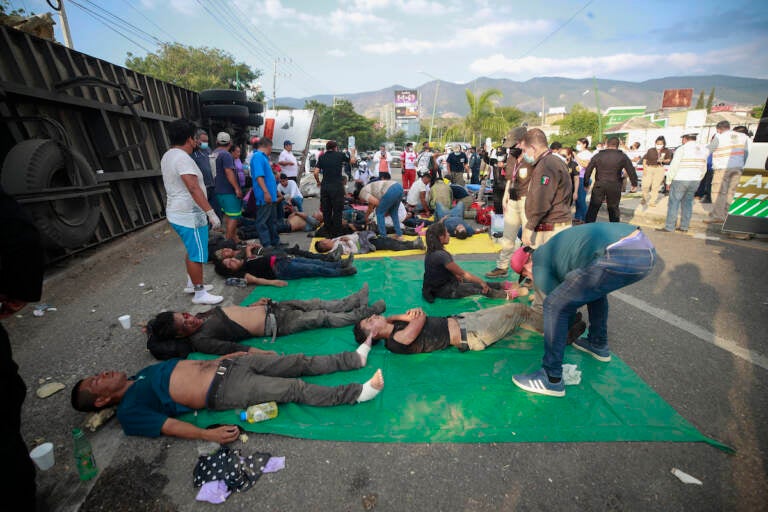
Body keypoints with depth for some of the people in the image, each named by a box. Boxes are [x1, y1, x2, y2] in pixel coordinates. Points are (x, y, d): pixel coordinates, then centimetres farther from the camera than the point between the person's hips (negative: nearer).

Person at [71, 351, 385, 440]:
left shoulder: (143, 374, 20)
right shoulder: (129, 411, -1)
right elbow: (170, 426, -13)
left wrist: (222, 356, 18)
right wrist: (208, 435, -26)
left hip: (227, 363, 7)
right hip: (224, 392, -7)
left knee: (301, 362, -1)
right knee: (295, 389, -16)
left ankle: (355, 358, 8)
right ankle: (357, 393, -8)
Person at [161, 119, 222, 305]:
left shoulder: (167, 156, 14)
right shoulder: (182, 158, -19)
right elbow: (194, 188, -28)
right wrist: (211, 212, -30)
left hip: (177, 213, 10)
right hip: (190, 215, -10)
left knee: (191, 250, 22)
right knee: (197, 254, -2)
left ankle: (191, 283, 34)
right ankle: (200, 293, 7)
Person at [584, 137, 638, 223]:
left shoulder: (597, 155, 2)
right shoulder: (622, 156, 1)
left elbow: (588, 170, 0)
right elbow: (631, 171, 2)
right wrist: (634, 184, 12)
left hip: (599, 186, 0)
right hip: (615, 187, 1)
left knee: (592, 209, 4)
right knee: (613, 210, 12)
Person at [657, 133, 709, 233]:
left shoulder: (681, 149, -9)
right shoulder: (703, 149, 11)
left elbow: (673, 167, -12)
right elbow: (704, 169, 13)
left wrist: (669, 181, -4)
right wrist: (698, 179, 20)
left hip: (680, 180, -6)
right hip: (695, 180, 7)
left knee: (673, 203, -3)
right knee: (687, 203, 11)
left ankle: (669, 227, -4)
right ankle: (684, 227, 13)